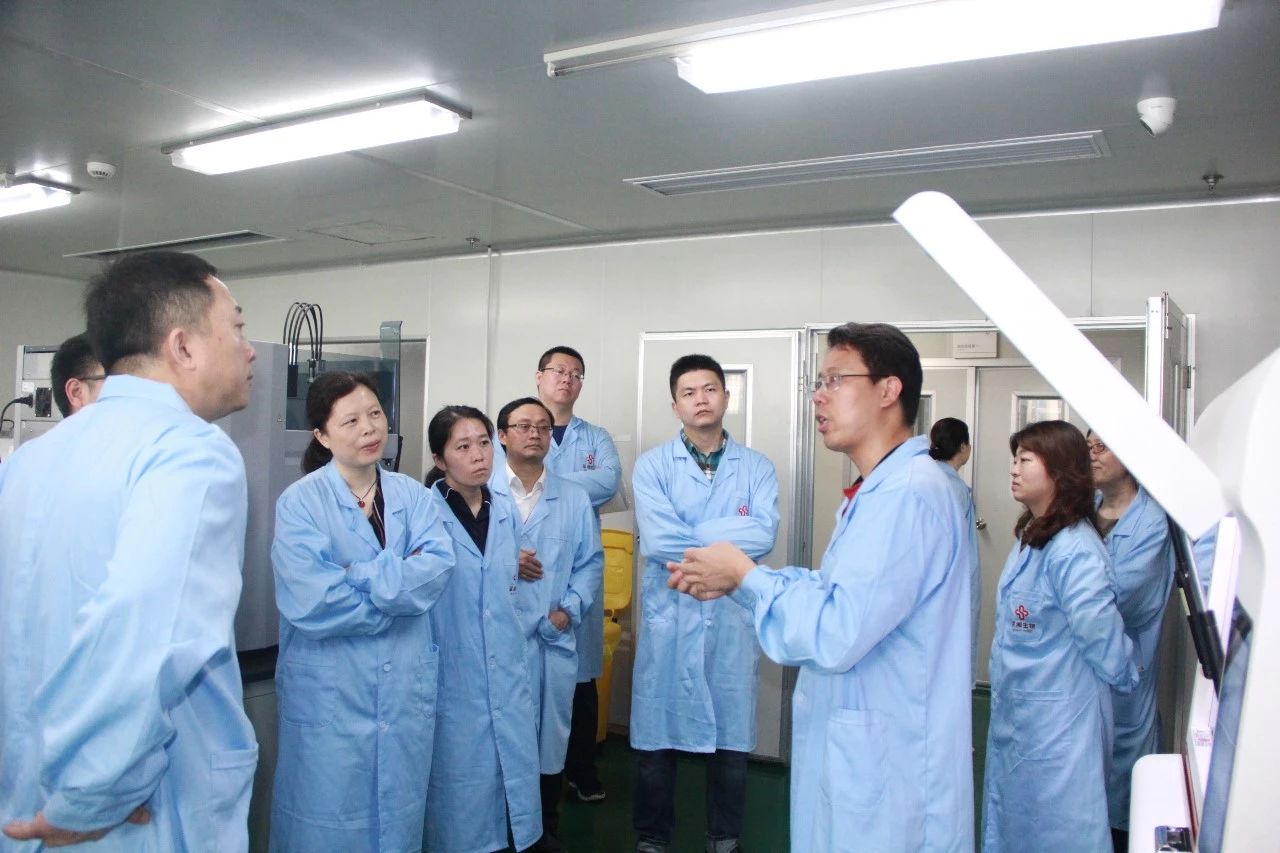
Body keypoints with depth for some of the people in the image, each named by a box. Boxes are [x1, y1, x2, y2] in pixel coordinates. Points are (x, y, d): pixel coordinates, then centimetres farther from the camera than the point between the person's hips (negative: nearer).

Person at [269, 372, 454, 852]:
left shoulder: (413, 496, 4)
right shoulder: (300, 502, -9)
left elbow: (437, 567, -10)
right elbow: (310, 602, -20)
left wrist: (357, 577, -19)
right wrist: (403, 587, -11)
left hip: (405, 685, 4)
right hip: (328, 691, -4)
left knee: (400, 813, 17)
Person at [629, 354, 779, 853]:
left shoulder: (757, 468, 4)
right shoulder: (652, 465, 0)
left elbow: (764, 535, -12)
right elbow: (656, 540, -14)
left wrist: (689, 536, -15)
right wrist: (728, 537, -10)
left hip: (733, 617, 1)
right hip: (669, 616, -1)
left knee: (731, 738, 11)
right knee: (657, 738, 8)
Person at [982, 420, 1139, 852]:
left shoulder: (1074, 550, -25)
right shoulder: (1030, 538, 7)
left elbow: (1099, 630, -24)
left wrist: (1123, 677, -8)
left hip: (1056, 723, -9)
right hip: (1015, 716, 9)